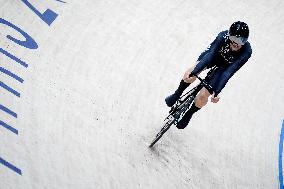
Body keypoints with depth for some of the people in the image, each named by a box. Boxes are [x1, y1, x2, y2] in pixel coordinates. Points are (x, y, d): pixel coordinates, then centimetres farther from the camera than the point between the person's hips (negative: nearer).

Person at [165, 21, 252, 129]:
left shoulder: (246, 51, -35)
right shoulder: (223, 36, -32)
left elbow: (229, 72, -40)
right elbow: (210, 53, -40)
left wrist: (216, 91, -46)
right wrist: (193, 71, -52)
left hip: (225, 67, -2)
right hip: (215, 56, 2)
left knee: (203, 95, -14)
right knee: (190, 75, -23)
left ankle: (188, 114, 15)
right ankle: (177, 95, 8)